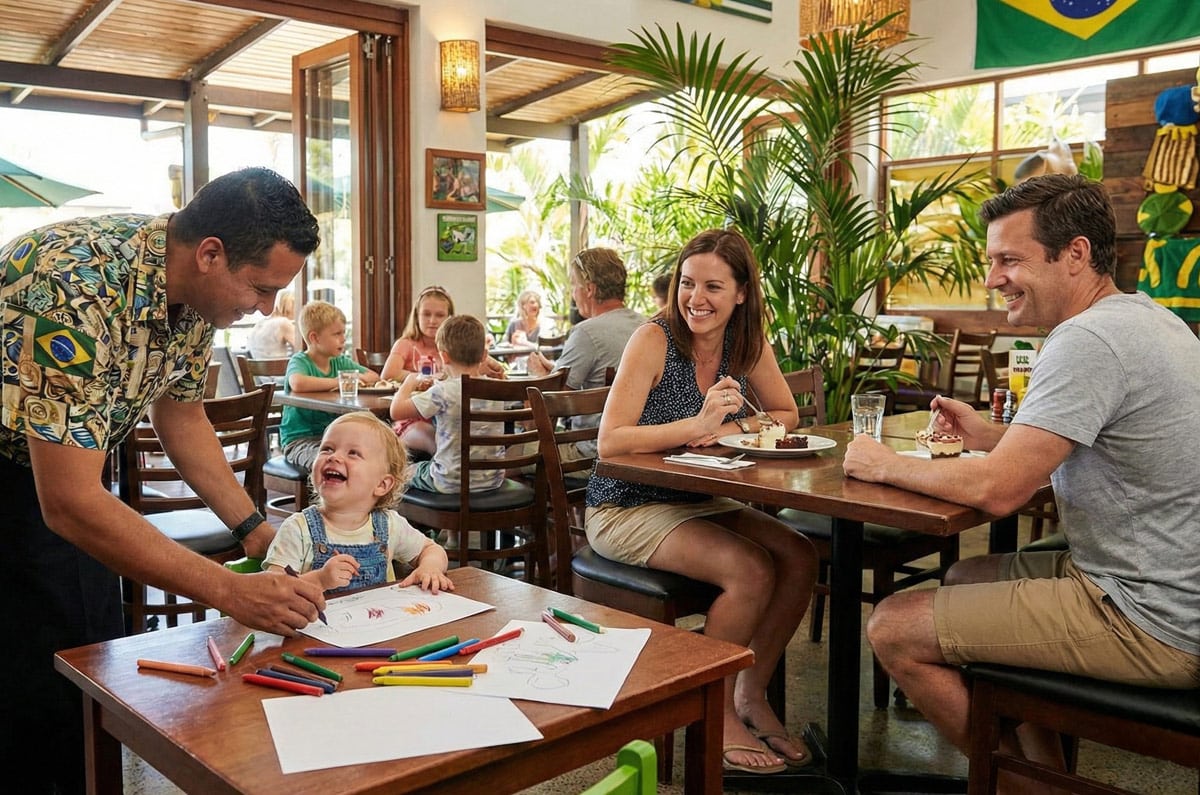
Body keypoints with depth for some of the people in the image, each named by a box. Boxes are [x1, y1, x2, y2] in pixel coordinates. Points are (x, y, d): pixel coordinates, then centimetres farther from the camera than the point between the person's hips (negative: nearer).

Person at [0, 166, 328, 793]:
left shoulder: (194, 288, -11)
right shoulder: (78, 290, -37)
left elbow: (179, 416, 4)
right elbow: (71, 504, -38)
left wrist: (255, 529, -6)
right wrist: (229, 591, -37)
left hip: (68, 466, 8)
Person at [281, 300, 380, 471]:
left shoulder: (340, 362, 12)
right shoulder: (299, 361, -8)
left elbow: (373, 376, 16)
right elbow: (298, 384, -32)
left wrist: (356, 378, -8)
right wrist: (339, 381, -22)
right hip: (300, 438, -6)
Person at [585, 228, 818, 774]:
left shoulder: (747, 344, -1)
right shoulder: (654, 339, -18)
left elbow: (787, 415, 7)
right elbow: (609, 442, -24)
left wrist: (730, 429, -12)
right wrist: (698, 424, -33)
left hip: (699, 502, 6)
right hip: (627, 509, -6)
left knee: (799, 557, -14)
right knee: (752, 570, -25)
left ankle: (751, 694, 7)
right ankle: (715, 714, -2)